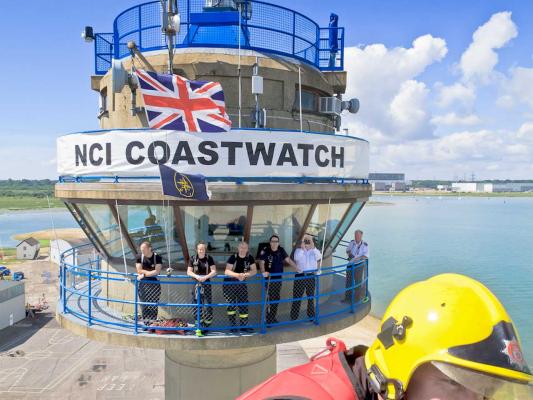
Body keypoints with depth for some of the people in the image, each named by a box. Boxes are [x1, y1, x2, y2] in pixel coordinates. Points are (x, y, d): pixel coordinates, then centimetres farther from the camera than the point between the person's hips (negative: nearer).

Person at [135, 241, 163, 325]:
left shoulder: (157, 257, -7)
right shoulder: (139, 257, 0)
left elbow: (157, 272, -14)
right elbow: (139, 271, -6)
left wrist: (144, 274, -14)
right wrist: (152, 272, -10)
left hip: (154, 284, -2)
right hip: (143, 284, 2)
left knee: (153, 305, -1)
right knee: (144, 306, 3)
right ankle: (146, 324, 12)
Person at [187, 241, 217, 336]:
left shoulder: (209, 259, -1)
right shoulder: (193, 259, 1)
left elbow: (214, 271, -6)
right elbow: (189, 272, 0)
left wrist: (205, 277, -21)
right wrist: (197, 276, -18)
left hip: (206, 284, 0)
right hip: (196, 284, 0)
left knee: (207, 304, -2)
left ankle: (206, 326, 9)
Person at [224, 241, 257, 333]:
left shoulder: (250, 258, -5)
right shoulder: (233, 257, -17)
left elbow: (254, 270, -8)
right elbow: (227, 271, -25)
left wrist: (245, 274, -26)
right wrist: (237, 275, -41)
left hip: (241, 284, 4)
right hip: (229, 284, -4)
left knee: (244, 304, 4)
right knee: (231, 305, -3)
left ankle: (243, 325, 15)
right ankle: (232, 325, 9)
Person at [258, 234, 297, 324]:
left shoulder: (281, 250, 2)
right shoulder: (265, 251, -12)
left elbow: (288, 260, 6)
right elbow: (262, 262, -20)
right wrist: (263, 272, -38)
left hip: (278, 278, 5)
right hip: (269, 279, -5)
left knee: (276, 299, 12)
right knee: (270, 299, -6)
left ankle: (273, 318, 26)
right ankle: (269, 320, 4)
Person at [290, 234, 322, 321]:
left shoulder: (314, 251, 4)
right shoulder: (299, 250, -1)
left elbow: (319, 257, -17)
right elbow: (296, 258, -22)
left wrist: (313, 247, -23)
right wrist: (302, 247, -25)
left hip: (311, 276, 2)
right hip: (300, 276, -2)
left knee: (311, 296, 14)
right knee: (297, 297, 1)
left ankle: (311, 315, 29)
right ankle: (294, 316, 9)